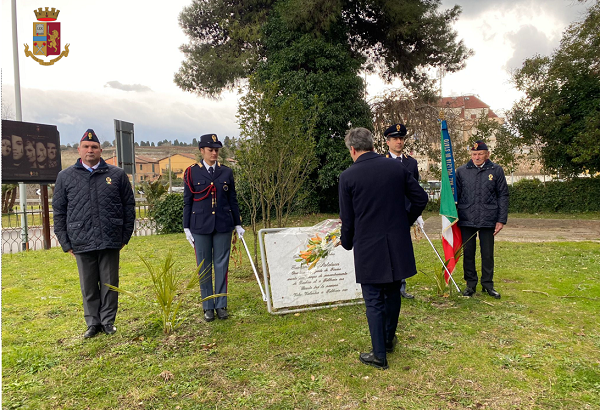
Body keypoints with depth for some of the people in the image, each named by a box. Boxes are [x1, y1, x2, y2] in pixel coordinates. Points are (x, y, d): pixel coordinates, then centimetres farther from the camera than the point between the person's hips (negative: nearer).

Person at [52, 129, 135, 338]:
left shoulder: (117, 175, 3)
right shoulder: (65, 177, 6)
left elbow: (129, 206, 7)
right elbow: (59, 211, 8)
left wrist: (125, 236, 5)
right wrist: (65, 242, 4)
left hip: (110, 241, 0)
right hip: (82, 242, 1)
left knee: (110, 283, 9)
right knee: (88, 286, 10)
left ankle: (108, 321, 24)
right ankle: (93, 323, 25)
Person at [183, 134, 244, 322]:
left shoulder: (226, 172, 6)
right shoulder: (192, 172, 0)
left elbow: (233, 199, 9)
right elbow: (187, 201, 3)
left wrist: (238, 224, 7)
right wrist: (186, 228, -1)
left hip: (223, 226, 1)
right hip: (201, 227, -1)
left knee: (222, 265, 6)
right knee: (204, 267, 6)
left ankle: (221, 305, 17)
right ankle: (208, 307, 18)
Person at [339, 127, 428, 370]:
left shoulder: (348, 176, -11)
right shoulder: (397, 168, 0)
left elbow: (348, 219, -6)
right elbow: (421, 199, 5)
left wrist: (346, 243, 11)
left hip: (368, 247, -4)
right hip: (398, 243, 4)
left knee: (374, 301, 7)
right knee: (393, 293, 22)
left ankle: (379, 355, 17)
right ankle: (389, 339, 39)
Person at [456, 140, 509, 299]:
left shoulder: (496, 170, 3)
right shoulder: (461, 171, 4)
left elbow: (503, 196, 4)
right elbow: (455, 195, 8)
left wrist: (501, 220, -1)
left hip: (488, 220, 0)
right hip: (466, 220, 1)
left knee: (488, 254, 7)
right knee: (468, 253, 8)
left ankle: (488, 284, 23)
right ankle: (471, 284, 21)